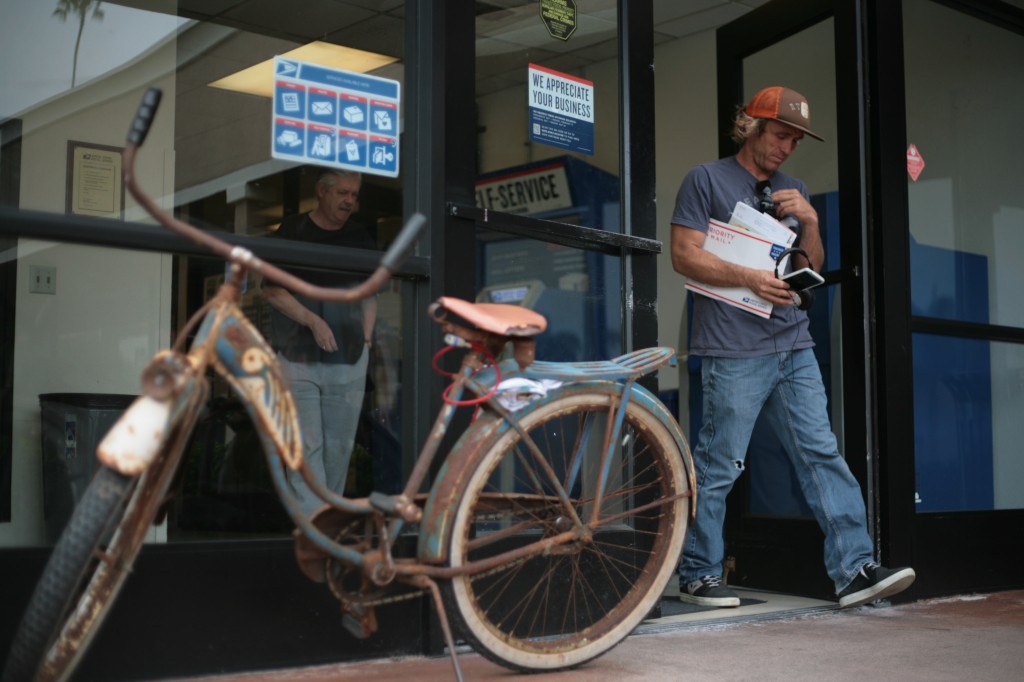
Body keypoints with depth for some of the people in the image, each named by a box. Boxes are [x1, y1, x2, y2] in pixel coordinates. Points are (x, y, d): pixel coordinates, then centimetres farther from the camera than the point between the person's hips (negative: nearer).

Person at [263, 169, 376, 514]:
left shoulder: (361, 238, 14)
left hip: (348, 360, 3)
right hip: (298, 357, -3)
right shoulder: (292, 232, 2)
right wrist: (313, 322, -13)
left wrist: (366, 338, 6)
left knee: (340, 447, 5)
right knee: (306, 446, -8)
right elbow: (272, 290, -3)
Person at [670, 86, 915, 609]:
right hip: (734, 349, -6)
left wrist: (809, 221, 1)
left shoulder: (791, 191, 21)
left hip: (793, 345, 6)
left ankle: (854, 569, 2)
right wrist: (748, 278, -17)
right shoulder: (706, 180, 3)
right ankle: (698, 576, 9)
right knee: (718, 467, -3)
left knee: (823, 455, 1)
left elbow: (813, 268, 19)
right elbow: (684, 256, -6)